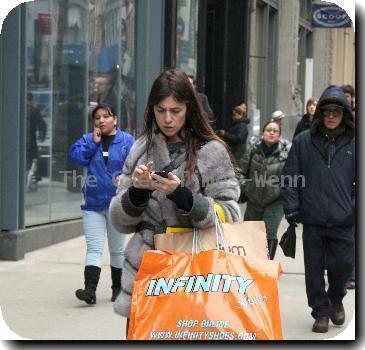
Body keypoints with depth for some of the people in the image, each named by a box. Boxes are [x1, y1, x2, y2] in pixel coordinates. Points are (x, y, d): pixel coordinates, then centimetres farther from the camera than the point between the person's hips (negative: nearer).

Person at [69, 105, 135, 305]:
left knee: (116, 250, 12)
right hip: (93, 203, 1)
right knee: (94, 249, -6)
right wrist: (93, 142, -13)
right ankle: (90, 290, -13)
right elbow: (75, 157, -8)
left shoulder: (126, 141, -1)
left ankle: (117, 289, 25)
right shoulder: (88, 139, 6)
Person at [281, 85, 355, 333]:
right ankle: (321, 312, 22)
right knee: (314, 268, 6)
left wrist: (357, 208, -1)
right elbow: (290, 176, 6)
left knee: (343, 264, -1)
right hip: (312, 220, 0)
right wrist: (291, 208, 0)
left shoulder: (353, 143, 4)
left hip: (343, 221, 0)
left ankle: (336, 299, 29)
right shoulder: (303, 141, 3)